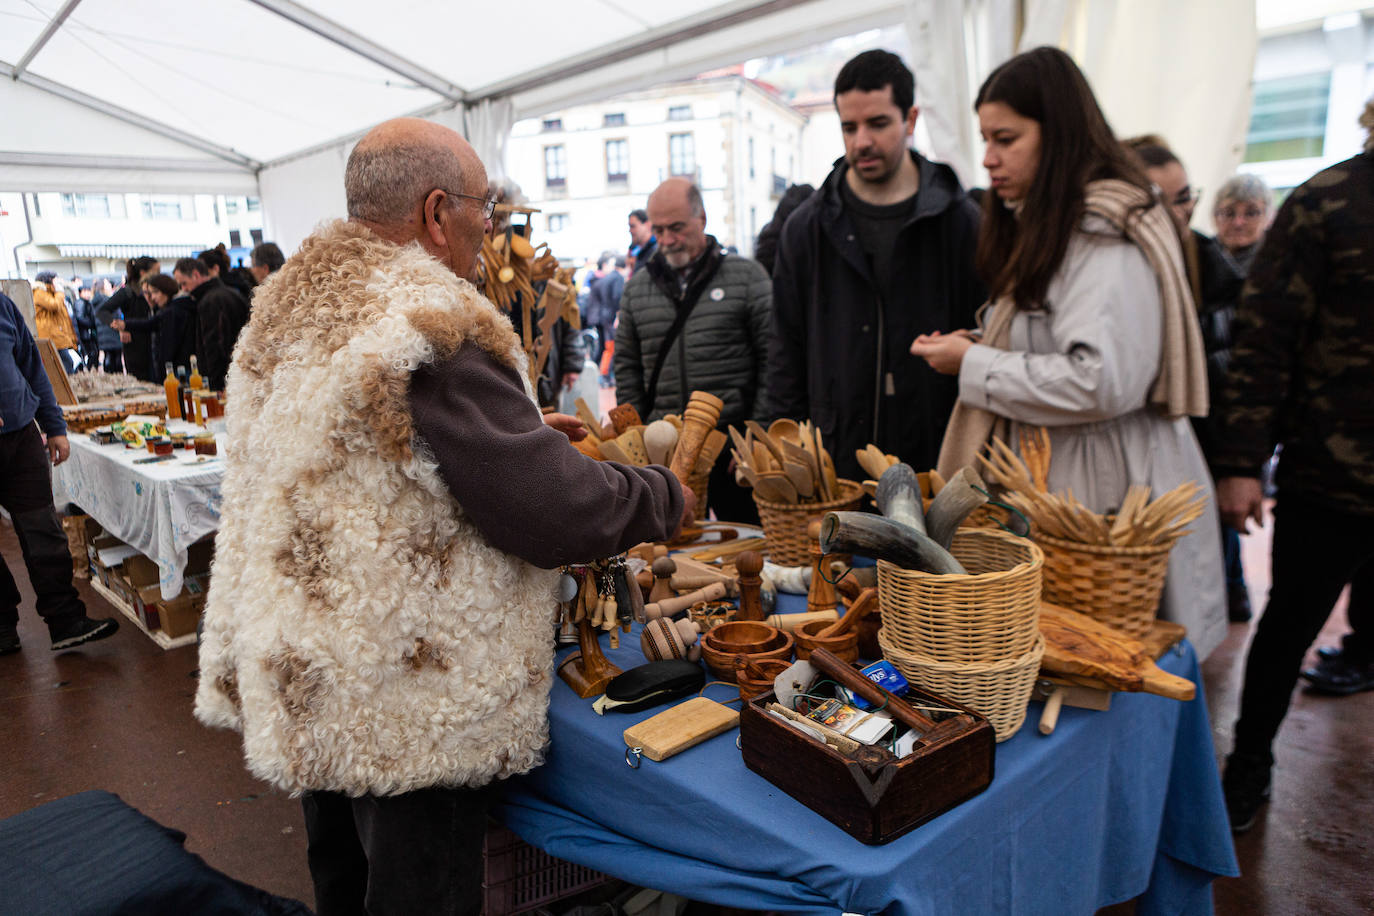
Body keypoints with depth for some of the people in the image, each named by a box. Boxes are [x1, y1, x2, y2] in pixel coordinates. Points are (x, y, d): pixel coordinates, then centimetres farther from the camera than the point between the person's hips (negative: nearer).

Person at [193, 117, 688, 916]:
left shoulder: (293, 302, 6)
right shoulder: (436, 325, -25)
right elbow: (554, 513, -26)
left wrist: (521, 430, 12)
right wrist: (667, 496, -8)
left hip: (302, 676, 9)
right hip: (407, 707, -9)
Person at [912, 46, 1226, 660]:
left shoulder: (1106, 234, -14)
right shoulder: (1046, 227, 17)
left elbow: (1101, 383, -25)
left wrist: (975, 367, -15)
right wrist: (978, 351, 7)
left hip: (1108, 499, -9)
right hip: (1056, 490, 9)